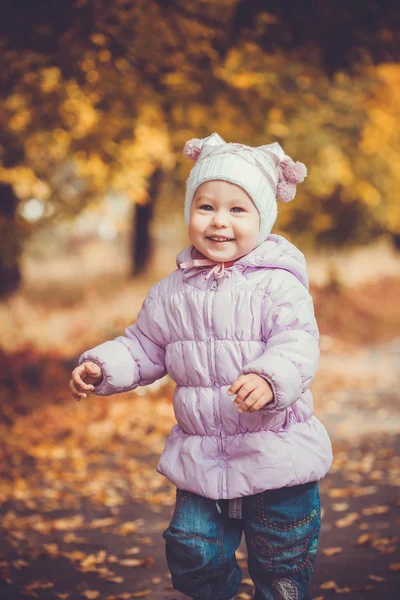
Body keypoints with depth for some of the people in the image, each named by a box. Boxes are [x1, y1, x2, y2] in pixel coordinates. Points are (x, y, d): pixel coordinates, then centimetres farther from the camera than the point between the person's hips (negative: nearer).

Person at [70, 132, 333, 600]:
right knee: (192, 554, 7)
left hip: (275, 454, -3)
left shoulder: (278, 285, -11)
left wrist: (269, 378, -40)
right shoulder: (172, 293, 4)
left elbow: (297, 345, -21)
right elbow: (144, 348, 14)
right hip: (200, 460, 4)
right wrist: (102, 367, -2)